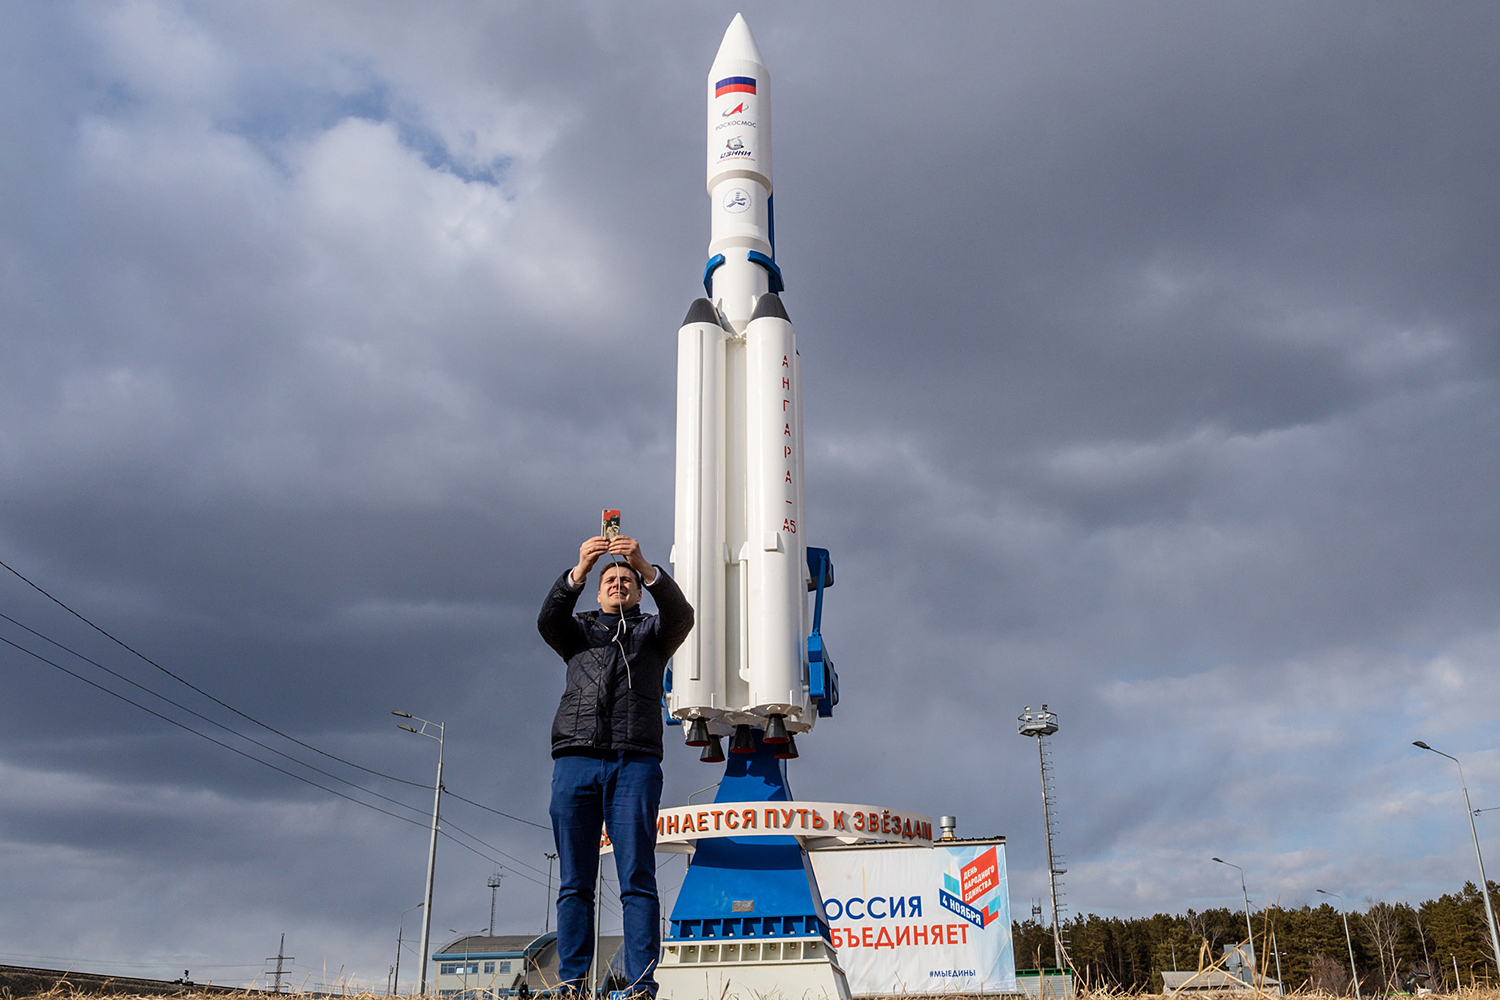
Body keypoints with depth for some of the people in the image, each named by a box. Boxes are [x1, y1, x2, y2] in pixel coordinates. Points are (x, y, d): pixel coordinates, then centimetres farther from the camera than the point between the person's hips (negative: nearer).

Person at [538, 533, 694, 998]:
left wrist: (645, 567, -18)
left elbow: (680, 615, -1)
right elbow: (548, 619, 2)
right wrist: (578, 571, -16)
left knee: (637, 880, -8)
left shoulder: (653, 632, 21)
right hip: (575, 760, 1)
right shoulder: (578, 631, 24)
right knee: (574, 883, 0)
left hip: (635, 762, -1)